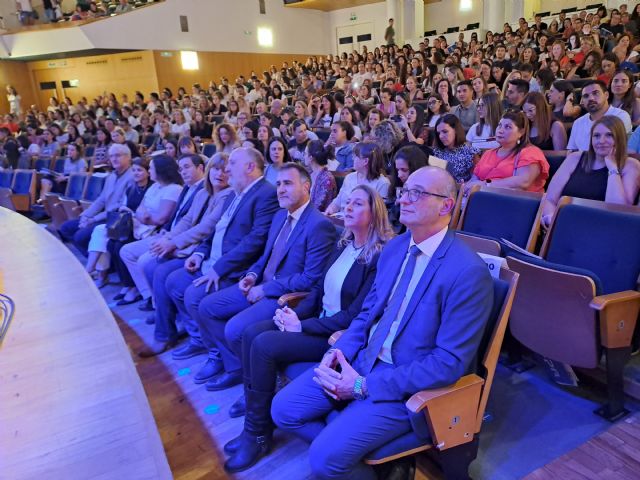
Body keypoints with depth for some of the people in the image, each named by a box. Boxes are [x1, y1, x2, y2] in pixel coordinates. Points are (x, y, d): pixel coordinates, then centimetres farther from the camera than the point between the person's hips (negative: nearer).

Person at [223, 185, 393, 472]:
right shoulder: (343, 244, 8)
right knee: (252, 333, -7)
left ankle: (258, 434, -4)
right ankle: (253, 400, 10)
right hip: (319, 320, 8)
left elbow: (356, 315, -22)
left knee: (265, 345, -21)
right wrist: (296, 313, -6)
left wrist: (302, 326, -19)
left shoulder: (381, 256, -19)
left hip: (343, 335, -8)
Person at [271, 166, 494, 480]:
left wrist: (365, 385, -20)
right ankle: (349, 454, 19)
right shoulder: (394, 247, 3)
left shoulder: (468, 272, -22)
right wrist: (338, 351, -7)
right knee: (284, 409, 2)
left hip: (408, 385, -7)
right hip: (363, 360, 7)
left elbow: (450, 362, -22)